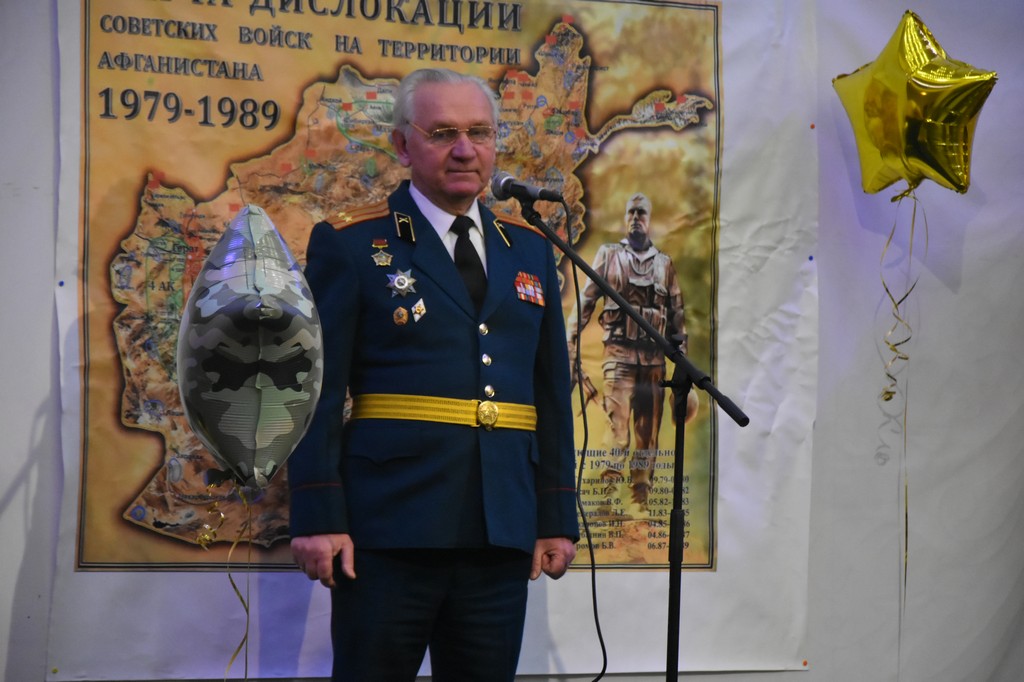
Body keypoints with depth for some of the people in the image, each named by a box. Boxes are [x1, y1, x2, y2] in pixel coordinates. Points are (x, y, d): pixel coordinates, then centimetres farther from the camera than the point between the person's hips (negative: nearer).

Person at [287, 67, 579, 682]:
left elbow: (552, 393, 15)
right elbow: (318, 392, -4)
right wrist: (318, 518, -11)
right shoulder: (349, 244, 1)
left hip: (503, 533, 4)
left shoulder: (530, 250, 15)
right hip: (390, 531, -4)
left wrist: (558, 517, 10)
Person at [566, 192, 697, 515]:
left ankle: (642, 502, 6)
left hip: (655, 357, 3)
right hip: (620, 352, -3)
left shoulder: (664, 263, 15)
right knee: (618, 424, -14)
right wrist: (570, 345, -5)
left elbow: (676, 313, 16)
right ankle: (608, 498, -18)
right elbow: (585, 302, 5)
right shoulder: (609, 255, 8)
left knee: (649, 431, 3)